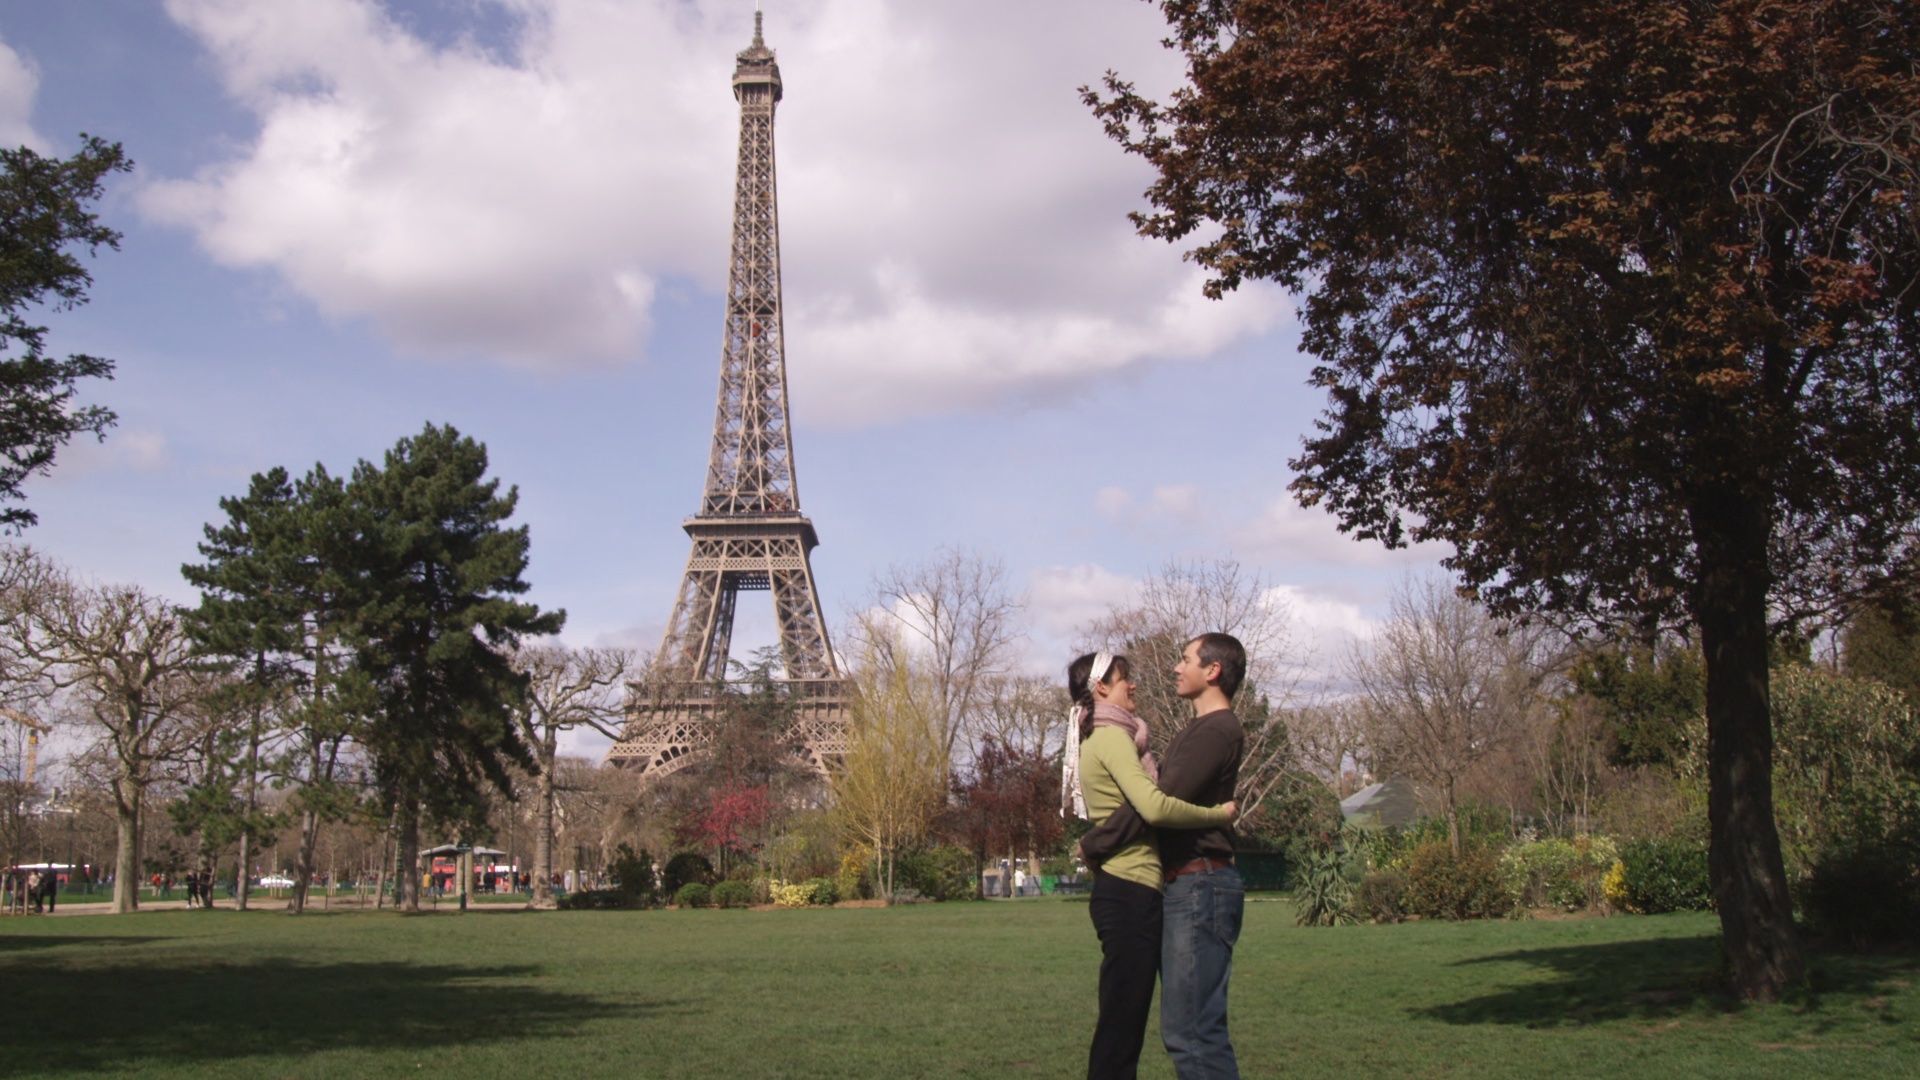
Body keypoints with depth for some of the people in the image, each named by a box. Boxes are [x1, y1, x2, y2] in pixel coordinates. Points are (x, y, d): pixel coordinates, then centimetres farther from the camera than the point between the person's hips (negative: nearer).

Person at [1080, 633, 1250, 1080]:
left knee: (1192, 1030, -12)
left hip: (1200, 888, -11)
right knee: (1185, 1027, 12)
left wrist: (1092, 844, -11)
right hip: (1187, 888, 11)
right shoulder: (1198, 730, 21)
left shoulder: (1216, 731, -14)